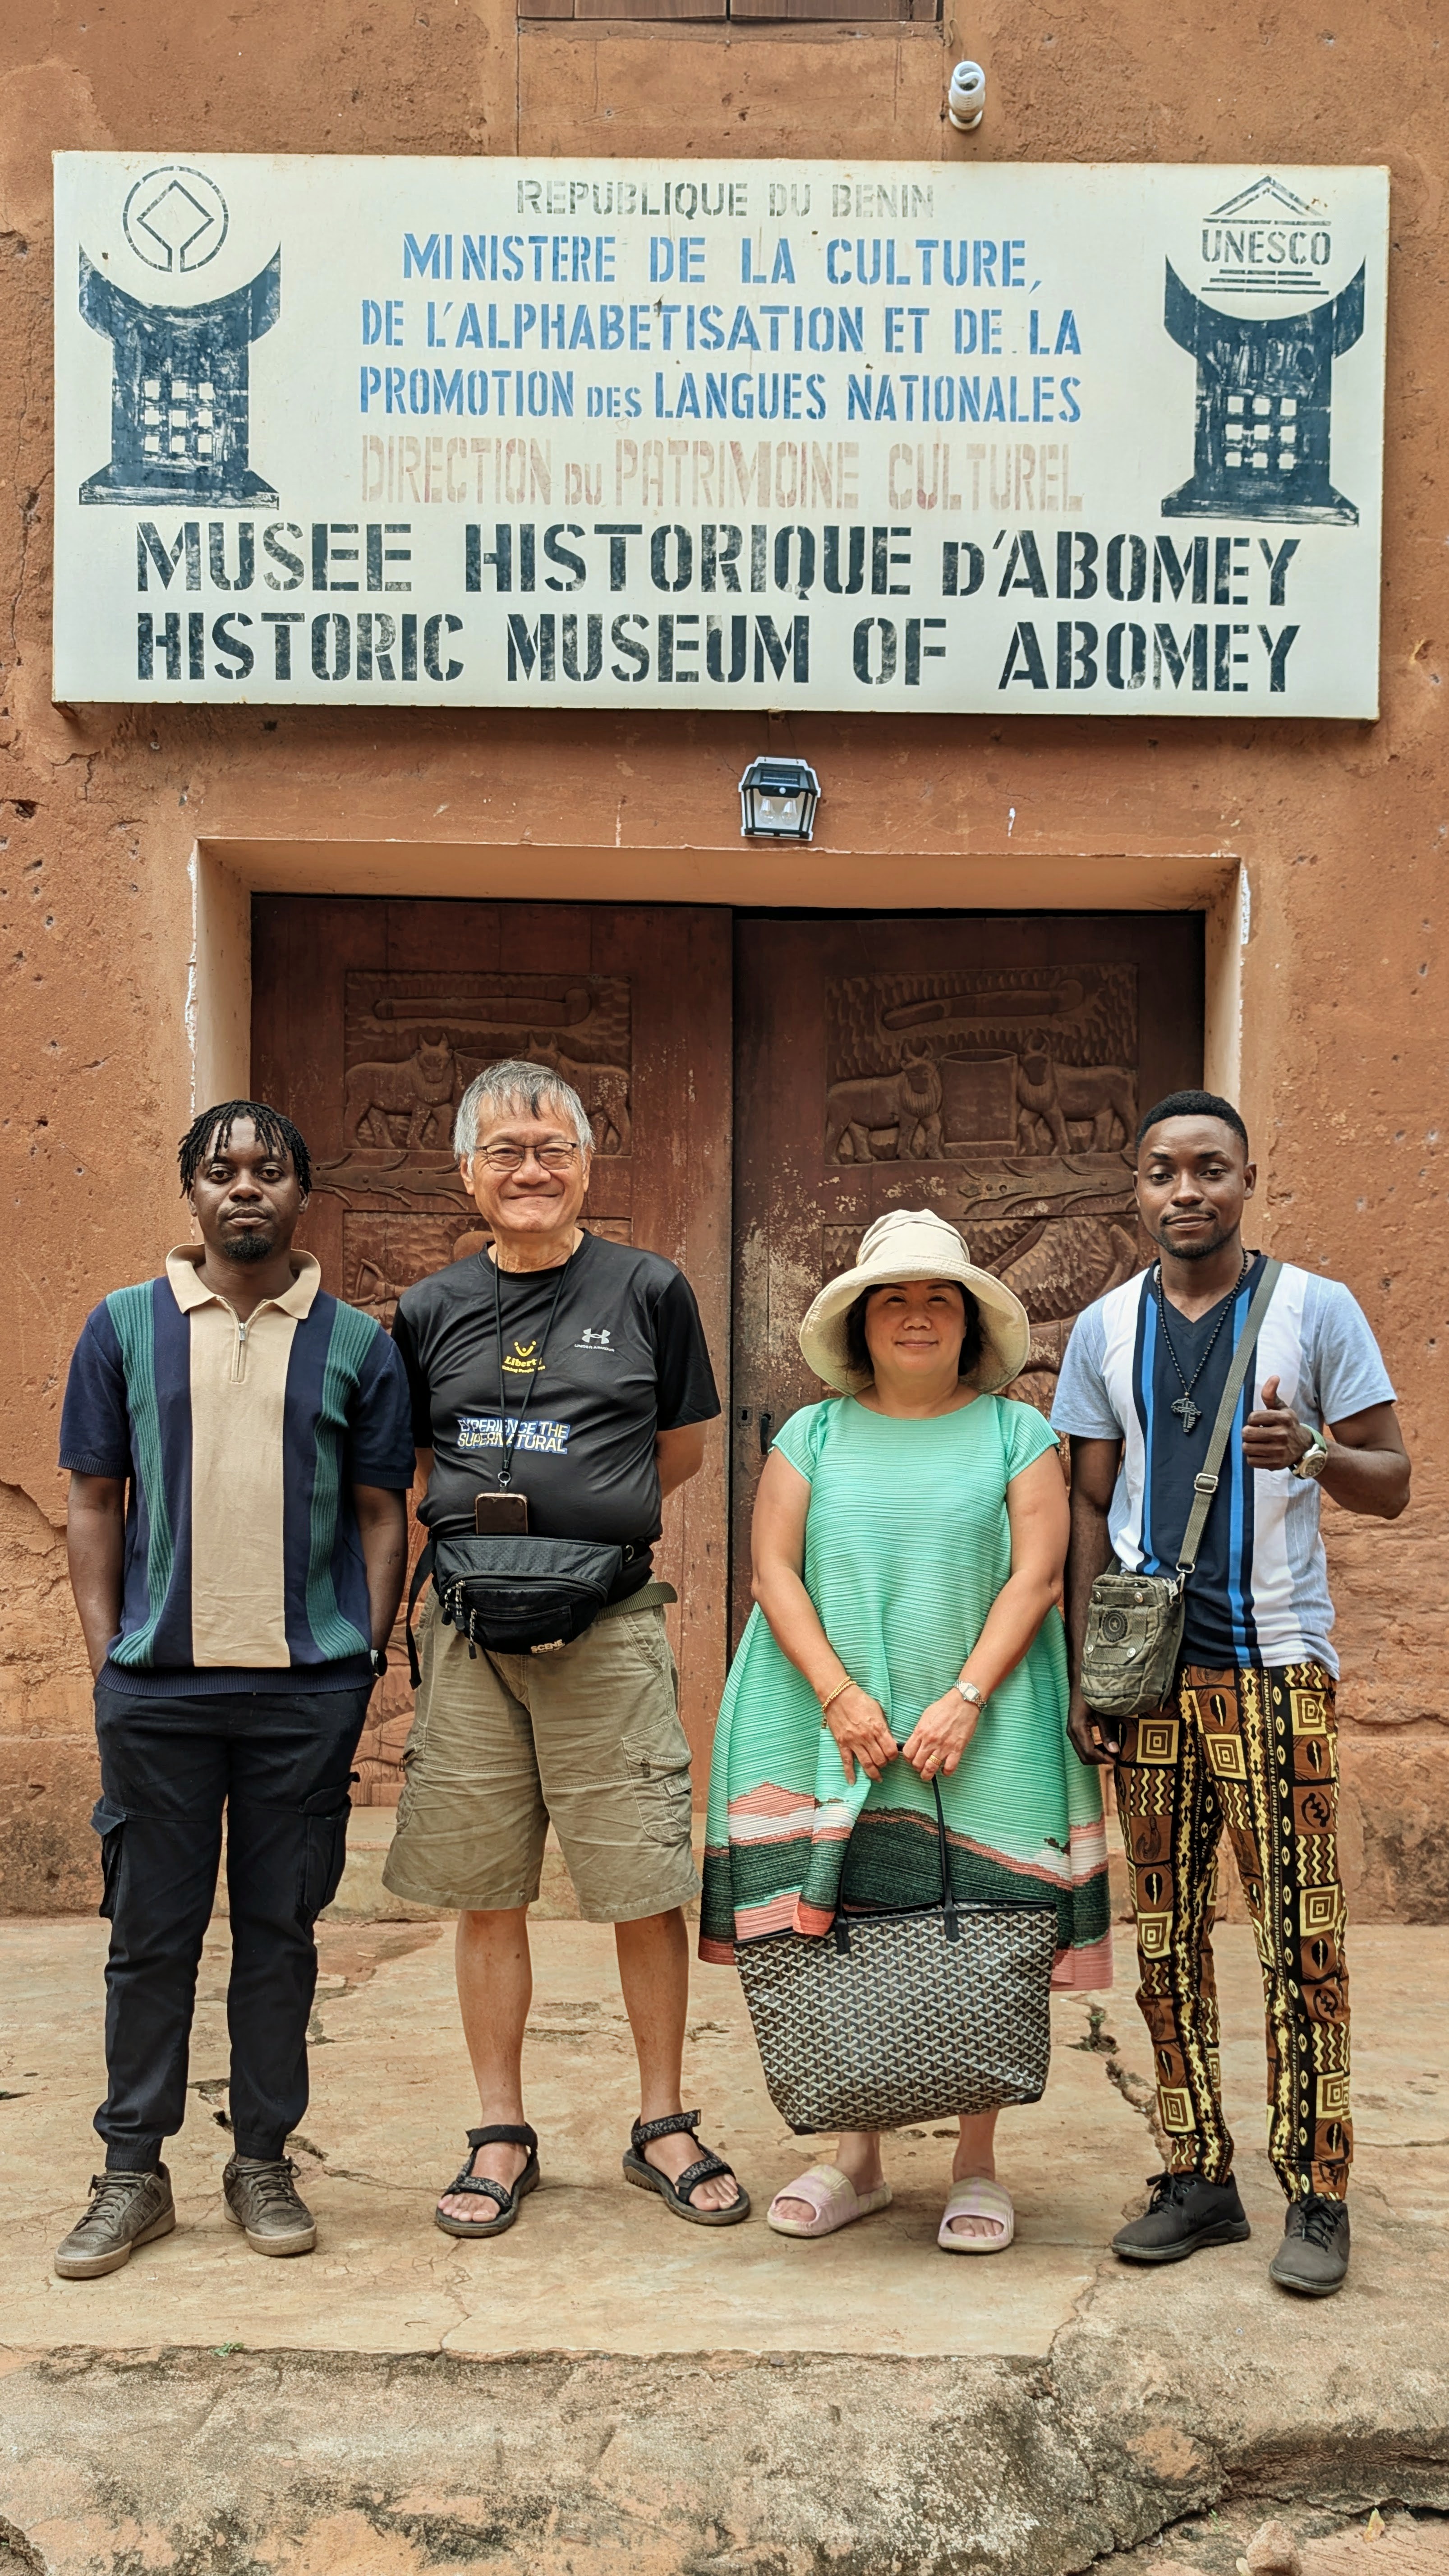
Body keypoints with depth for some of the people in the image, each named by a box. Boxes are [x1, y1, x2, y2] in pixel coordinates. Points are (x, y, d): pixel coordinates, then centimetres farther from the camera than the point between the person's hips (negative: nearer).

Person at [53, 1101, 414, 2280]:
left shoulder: (357, 1343, 6)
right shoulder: (126, 1327, 7)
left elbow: (382, 1514, 8)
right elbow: (96, 1504, 7)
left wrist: (368, 1659, 0)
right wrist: (106, 1659, 0)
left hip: (308, 1685, 0)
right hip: (158, 1684, 0)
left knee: (280, 1929, 8)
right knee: (151, 1932, 7)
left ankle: (263, 2162, 21)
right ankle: (133, 2174, 18)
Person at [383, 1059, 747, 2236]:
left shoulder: (649, 1290, 2)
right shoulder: (432, 1311, 8)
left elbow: (680, 1453, 9)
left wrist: (579, 1526, 1)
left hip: (611, 1629, -2)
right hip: (469, 1632, 2)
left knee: (647, 1888, 1)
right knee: (485, 1895, 8)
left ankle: (662, 2126, 18)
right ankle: (503, 2136, 21)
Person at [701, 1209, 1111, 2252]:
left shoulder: (1017, 1434, 7)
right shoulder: (813, 1437, 11)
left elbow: (1036, 1577, -2)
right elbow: (774, 1570, 2)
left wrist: (963, 1702, -13)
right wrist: (839, 1695, -11)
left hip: (982, 1733, -1)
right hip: (836, 1730, 1)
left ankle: (979, 2166, 11)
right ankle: (857, 2157, 14)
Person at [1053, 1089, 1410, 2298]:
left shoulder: (1316, 1309, 2)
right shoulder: (1107, 1328, 11)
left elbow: (1393, 1485, 2)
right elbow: (1090, 1506, 14)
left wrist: (1310, 1454, -20)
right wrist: (1085, 1668, 6)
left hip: (1274, 1664, -3)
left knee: (1302, 1937, -5)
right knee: (1168, 1938, 6)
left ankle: (1318, 2196, 4)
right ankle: (1200, 2179, 15)